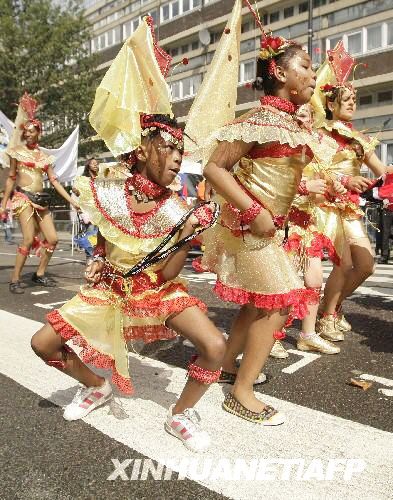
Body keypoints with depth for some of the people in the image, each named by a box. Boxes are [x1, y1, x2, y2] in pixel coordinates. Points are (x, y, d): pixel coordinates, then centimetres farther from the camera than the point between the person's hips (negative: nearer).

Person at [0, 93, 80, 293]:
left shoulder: (44, 156, 14)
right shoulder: (18, 151, 6)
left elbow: (54, 181, 12)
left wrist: (71, 200, 6)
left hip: (40, 200, 5)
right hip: (23, 198, -5)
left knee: (52, 238, -1)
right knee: (28, 239, -16)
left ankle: (39, 274, 14)